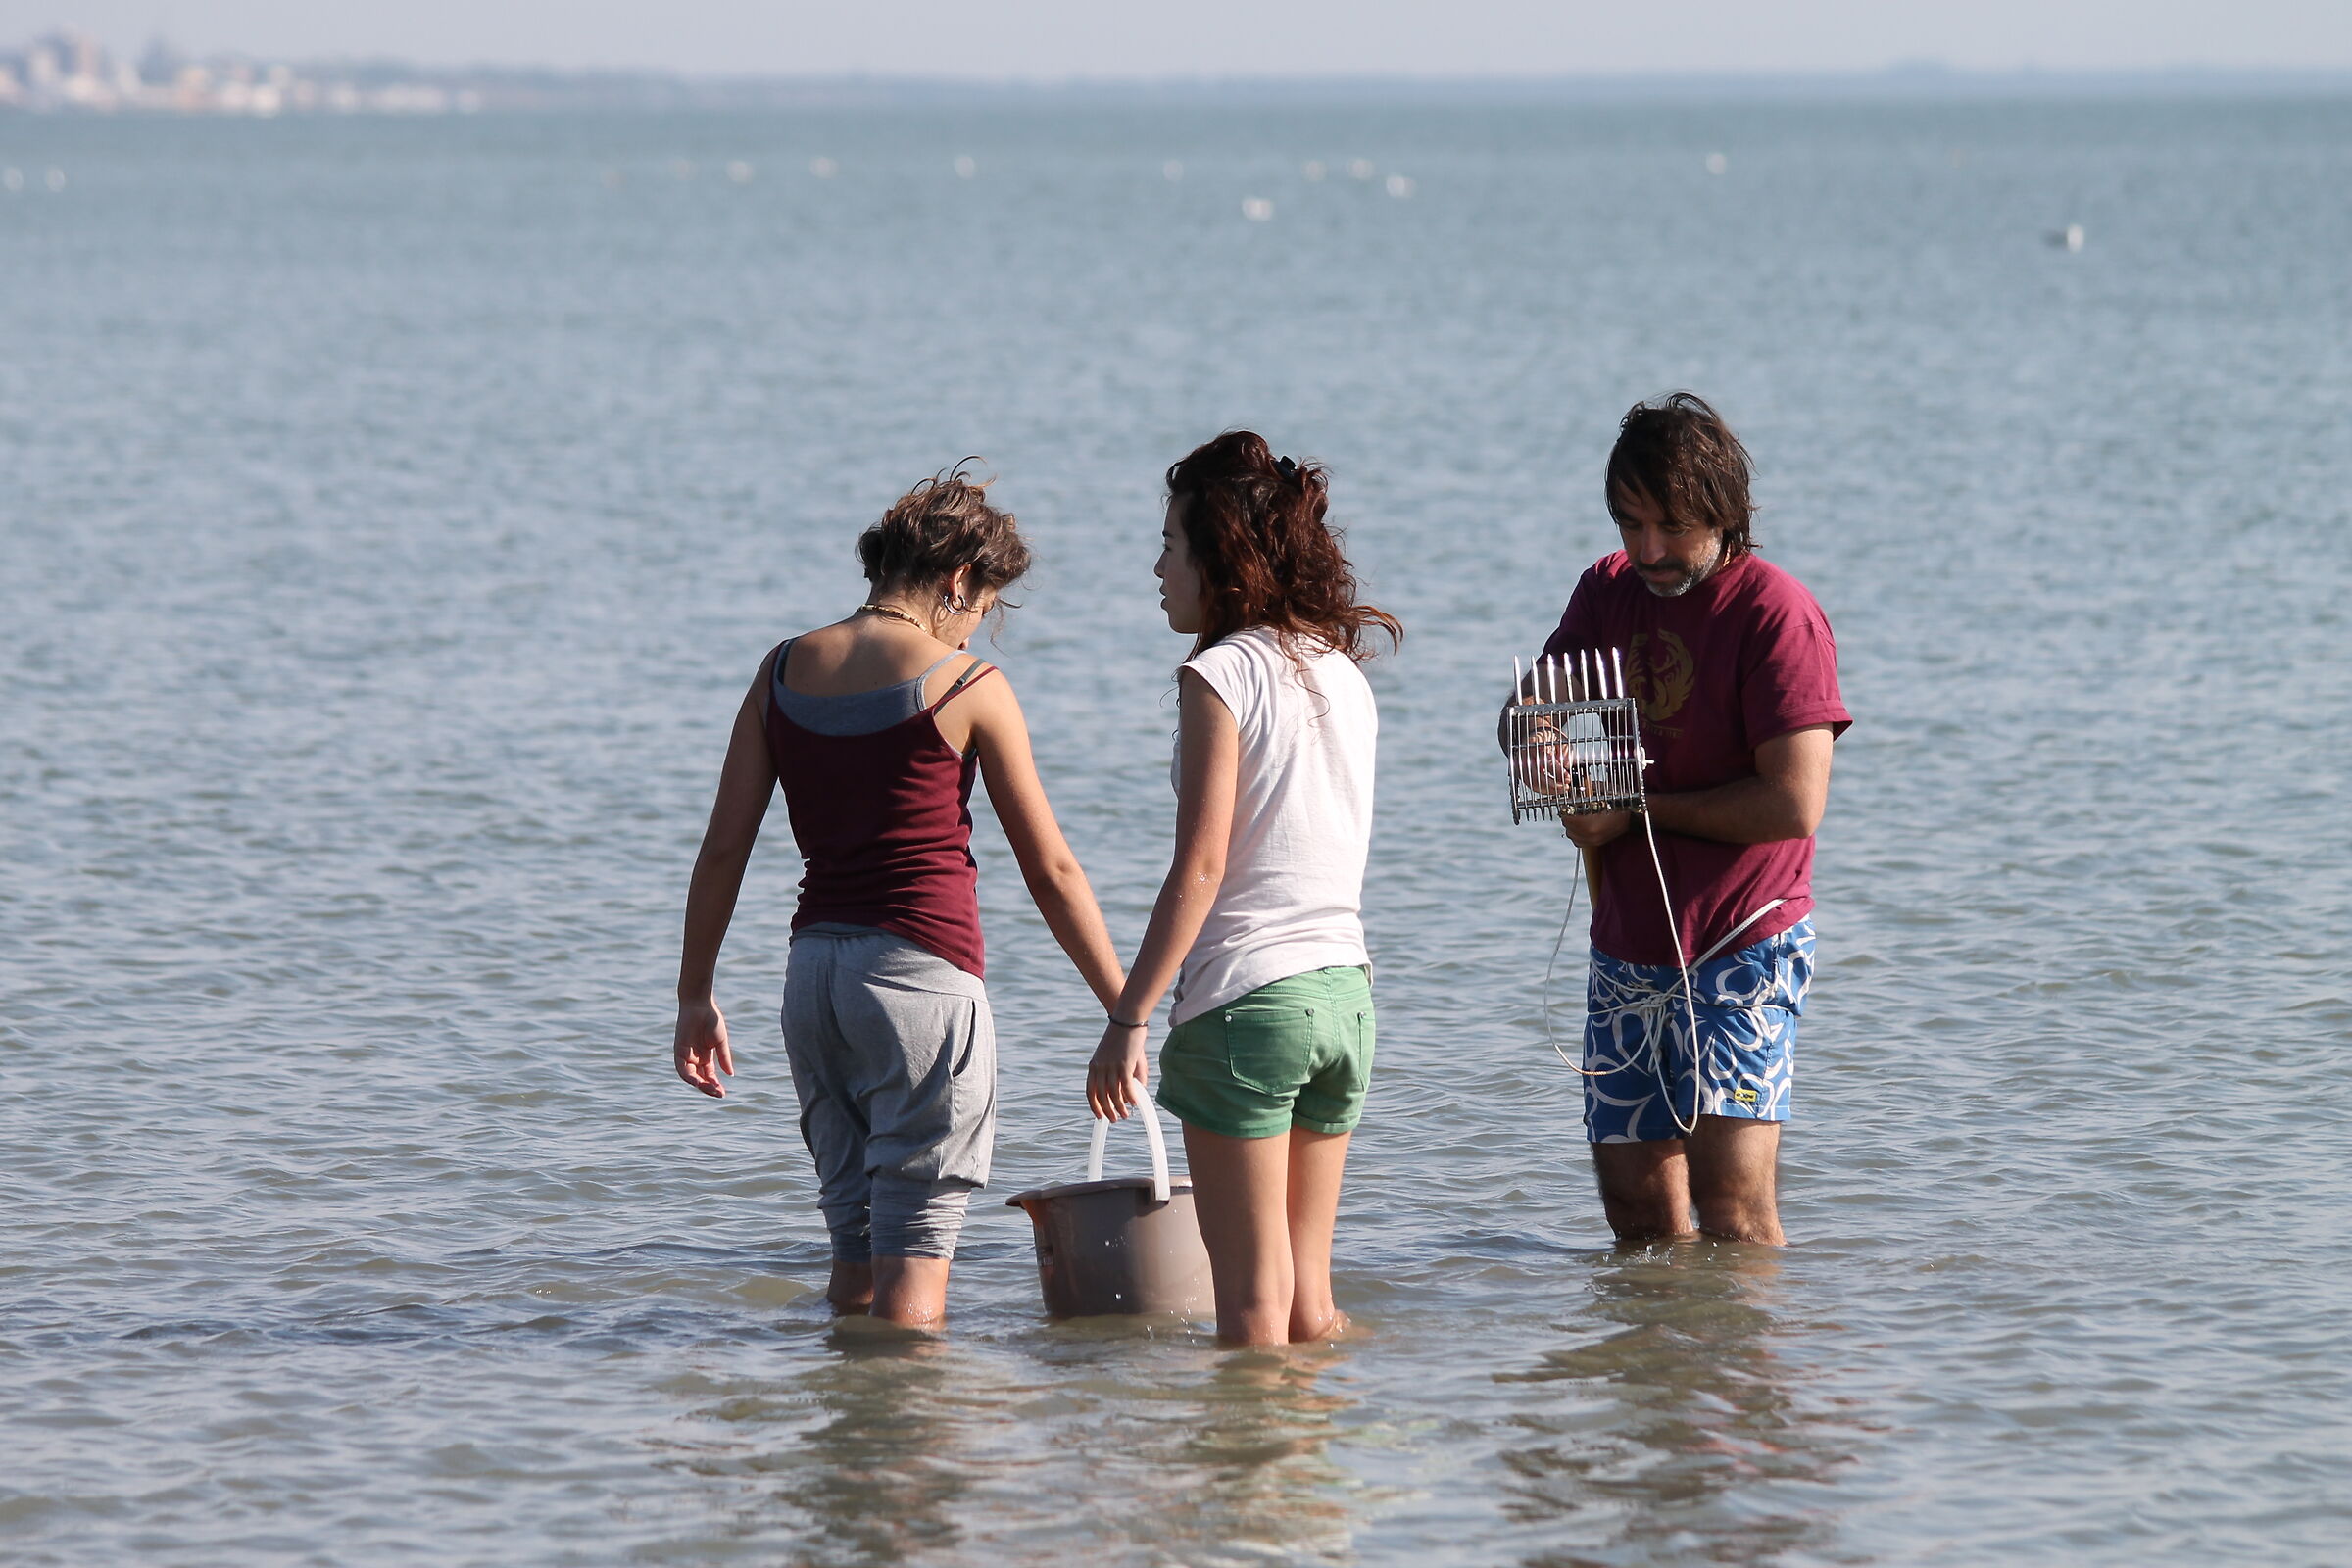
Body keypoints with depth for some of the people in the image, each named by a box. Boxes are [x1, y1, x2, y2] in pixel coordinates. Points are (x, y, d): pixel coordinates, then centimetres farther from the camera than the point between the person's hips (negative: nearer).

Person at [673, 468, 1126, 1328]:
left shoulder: (783, 672, 7)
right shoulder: (967, 685, -6)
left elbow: (725, 846, 6)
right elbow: (1050, 871, -2)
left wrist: (696, 996, 14)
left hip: (816, 966, 6)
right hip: (923, 967, -6)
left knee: (857, 1238, 15)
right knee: (917, 1250, -3)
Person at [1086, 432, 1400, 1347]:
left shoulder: (1221, 676, -10)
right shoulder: (1344, 674, 12)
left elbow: (1202, 866, -16)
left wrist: (1127, 1020, -14)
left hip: (1245, 997, -7)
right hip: (1345, 991, 7)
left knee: (1253, 1305, -2)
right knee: (1309, 1297, 13)